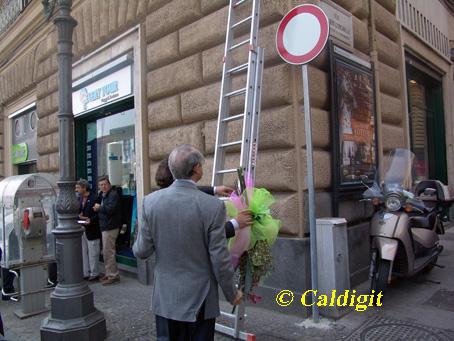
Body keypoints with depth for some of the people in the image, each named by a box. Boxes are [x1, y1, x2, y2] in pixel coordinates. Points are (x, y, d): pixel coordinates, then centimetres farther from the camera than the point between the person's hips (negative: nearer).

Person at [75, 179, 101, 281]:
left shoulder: (94, 198, -11)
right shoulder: (79, 199, 11)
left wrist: (91, 220, -23)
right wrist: (79, 216, -6)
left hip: (92, 230, -7)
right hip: (81, 229, 7)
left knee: (93, 254, 2)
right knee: (83, 253, 13)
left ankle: (94, 274, 13)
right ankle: (86, 273, 24)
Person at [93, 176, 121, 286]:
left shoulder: (113, 195, -14)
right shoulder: (102, 195, 17)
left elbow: (110, 209, -26)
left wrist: (99, 208, -11)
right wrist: (97, 209, 4)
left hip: (110, 227, -10)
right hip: (105, 227, 10)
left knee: (108, 252, -7)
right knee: (106, 252, 16)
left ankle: (113, 275, 2)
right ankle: (110, 274, 26)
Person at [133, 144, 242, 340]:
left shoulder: (151, 201, -10)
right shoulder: (213, 206, -19)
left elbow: (142, 252, -3)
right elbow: (220, 259, -15)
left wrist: (137, 246, 21)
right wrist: (232, 294, 2)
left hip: (165, 298, 3)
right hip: (200, 300, -2)